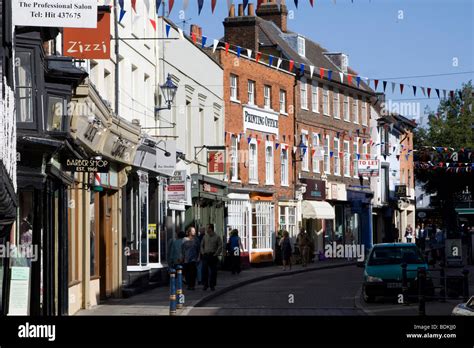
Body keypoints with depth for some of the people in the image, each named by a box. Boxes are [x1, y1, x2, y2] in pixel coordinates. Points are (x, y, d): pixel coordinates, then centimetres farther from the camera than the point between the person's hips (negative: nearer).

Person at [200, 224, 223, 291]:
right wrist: (203, 253, 4)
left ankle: (212, 285, 10)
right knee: (204, 270, -3)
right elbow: (202, 245, 17)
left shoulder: (217, 237, -1)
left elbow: (220, 247, -3)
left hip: (213, 256, -3)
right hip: (205, 255, 3)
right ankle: (205, 285, 5)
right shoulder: (205, 236, 10)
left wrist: (216, 254, -10)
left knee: (213, 271, 1)